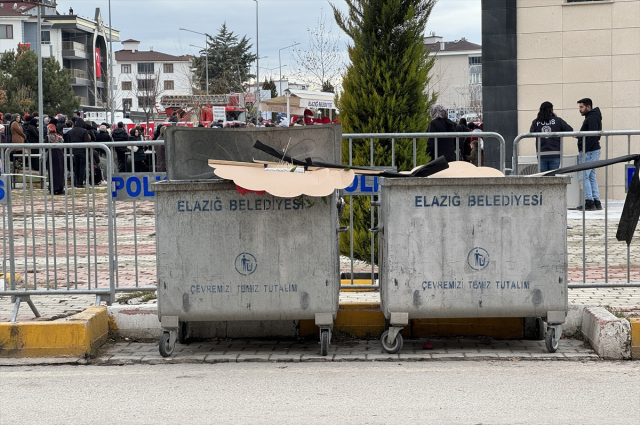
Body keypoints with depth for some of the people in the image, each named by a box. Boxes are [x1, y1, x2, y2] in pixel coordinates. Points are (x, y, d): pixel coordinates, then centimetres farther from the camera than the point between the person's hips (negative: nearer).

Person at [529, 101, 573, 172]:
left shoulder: (536, 122, 0)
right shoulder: (557, 120, -3)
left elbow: (531, 132, 15)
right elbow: (570, 130, 2)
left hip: (541, 155, 1)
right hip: (555, 155, -1)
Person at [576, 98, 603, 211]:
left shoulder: (592, 118, -13)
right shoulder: (590, 117, 19)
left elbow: (593, 136, -23)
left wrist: (584, 150, -24)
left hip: (589, 152, -11)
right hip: (592, 151, 11)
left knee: (583, 176, -10)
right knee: (591, 177, 12)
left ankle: (589, 202, -11)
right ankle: (596, 202, 13)